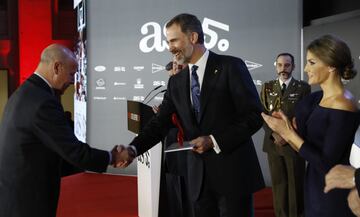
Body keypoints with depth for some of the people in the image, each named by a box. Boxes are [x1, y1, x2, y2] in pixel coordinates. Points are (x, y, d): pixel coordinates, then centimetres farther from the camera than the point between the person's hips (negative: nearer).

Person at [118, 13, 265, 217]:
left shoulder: (230, 66, -6)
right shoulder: (176, 81, 10)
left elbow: (255, 115, -10)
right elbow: (160, 122, 6)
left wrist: (214, 140, -16)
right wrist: (133, 149, -10)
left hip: (232, 172, -5)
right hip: (199, 176, 5)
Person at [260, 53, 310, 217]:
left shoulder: (303, 87, 2)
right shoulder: (267, 87, 8)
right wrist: (274, 134, -11)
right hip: (273, 142, 2)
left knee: (296, 184, 4)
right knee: (278, 183, 6)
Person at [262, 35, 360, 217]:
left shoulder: (343, 107, -21)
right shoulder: (318, 98, 4)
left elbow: (327, 164, -22)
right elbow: (310, 144, 7)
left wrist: (289, 133, -19)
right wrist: (286, 130, -8)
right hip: (315, 186, 8)